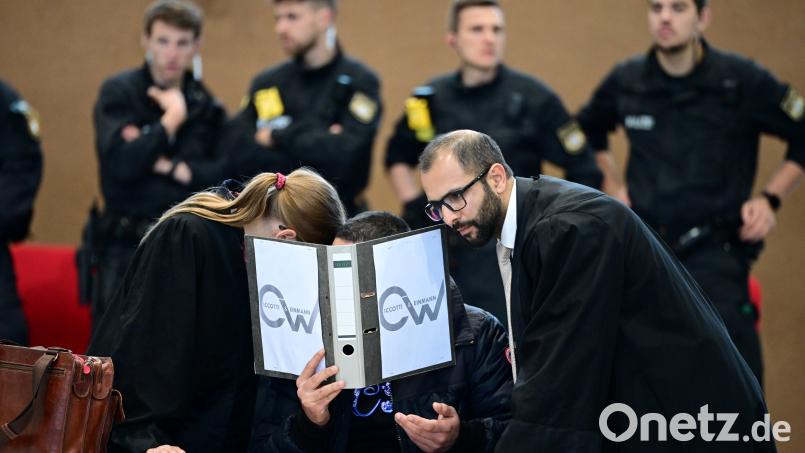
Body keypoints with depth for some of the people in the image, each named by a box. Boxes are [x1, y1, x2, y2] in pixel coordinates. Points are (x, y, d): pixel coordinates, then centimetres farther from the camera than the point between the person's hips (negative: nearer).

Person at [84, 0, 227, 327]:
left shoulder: (206, 106, 8)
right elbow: (121, 163, -16)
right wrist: (172, 119, -11)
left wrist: (174, 169, -13)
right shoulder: (118, 94, -2)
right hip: (126, 251, -3)